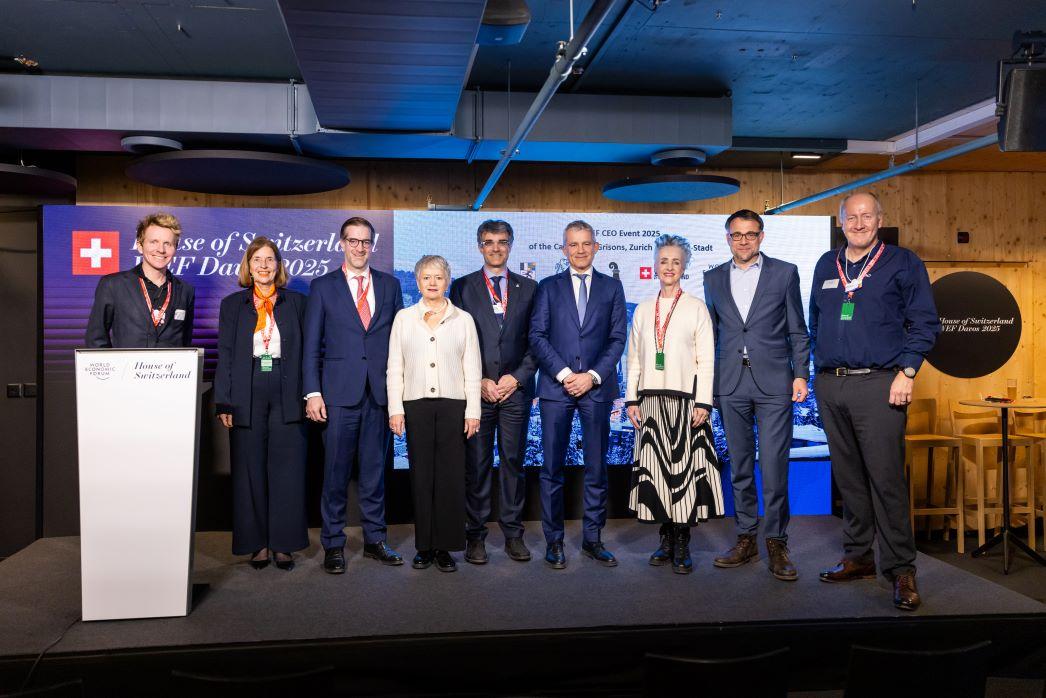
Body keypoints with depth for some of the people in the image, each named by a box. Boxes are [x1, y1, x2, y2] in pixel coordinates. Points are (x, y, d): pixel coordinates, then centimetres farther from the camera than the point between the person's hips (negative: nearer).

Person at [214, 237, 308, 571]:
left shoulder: (296, 302, 8)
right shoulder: (232, 304, 8)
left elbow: (305, 352, 6)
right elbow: (225, 355, 5)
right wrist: (224, 403, -3)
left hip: (287, 397, 0)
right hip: (247, 398, 1)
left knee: (287, 471, 1)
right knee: (250, 472, 5)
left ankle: (284, 543, 12)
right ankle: (257, 544, 15)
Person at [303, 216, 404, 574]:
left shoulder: (390, 285, 12)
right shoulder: (323, 286, 5)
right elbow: (311, 344, 3)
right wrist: (312, 392, -6)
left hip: (380, 393, 2)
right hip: (339, 393, -2)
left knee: (375, 470, 9)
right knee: (336, 471, 2)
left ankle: (375, 539, 20)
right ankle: (333, 544, 13)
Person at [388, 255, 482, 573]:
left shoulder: (463, 319, 7)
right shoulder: (403, 318, 9)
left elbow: (472, 369, 5)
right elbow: (395, 367, 7)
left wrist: (473, 411, -1)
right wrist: (395, 409, 0)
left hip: (453, 404, 0)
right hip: (416, 405, 1)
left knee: (451, 475, -2)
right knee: (421, 475, 3)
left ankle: (445, 546, 8)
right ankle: (424, 545, 12)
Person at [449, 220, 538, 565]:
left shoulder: (528, 287, 10)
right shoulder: (462, 287, 7)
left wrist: (517, 377, -5)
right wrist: (479, 381, -6)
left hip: (516, 389, 1)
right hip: (476, 390, -1)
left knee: (513, 461, 5)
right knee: (476, 464, 2)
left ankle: (513, 533, 14)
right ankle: (476, 535, 10)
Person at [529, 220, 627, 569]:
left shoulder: (612, 287, 11)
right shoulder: (548, 287, 9)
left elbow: (618, 337, 4)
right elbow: (537, 335, 1)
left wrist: (593, 376, -8)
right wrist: (564, 373, -10)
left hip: (597, 387, 1)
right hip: (556, 386, -1)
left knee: (596, 467, 6)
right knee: (552, 468, 1)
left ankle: (592, 539, 16)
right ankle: (554, 541, 10)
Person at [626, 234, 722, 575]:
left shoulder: (696, 307, 3)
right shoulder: (642, 310, 13)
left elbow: (706, 360, -1)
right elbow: (634, 359, 13)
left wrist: (703, 403, -8)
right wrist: (632, 399, 5)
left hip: (685, 399, -3)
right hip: (651, 399, 3)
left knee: (685, 467, -5)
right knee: (655, 467, 3)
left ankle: (682, 545, 2)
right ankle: (667, 538, 13)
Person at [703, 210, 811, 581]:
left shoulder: (784, 272, 6)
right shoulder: (713, 279, 12)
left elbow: (797, 330, 6)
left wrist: (801, 374, -2)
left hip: (774, 383, -3)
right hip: (730, 386, 3)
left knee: (774, 467, -5)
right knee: (739, 467, 9)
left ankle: (776, 543, 6)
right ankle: (745, 539, 19)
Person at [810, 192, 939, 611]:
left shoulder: (902, 263, 2)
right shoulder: (826, 266, 15)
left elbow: (925, 323, -1)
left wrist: (906, 372, -10)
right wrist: (820, 368, 13)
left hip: (878, 385, -5)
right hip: (830, 386, 5)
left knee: (886, 479, -7)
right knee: (848, 477, 11)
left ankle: (900, 569, 2)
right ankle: (857, 557, 21)